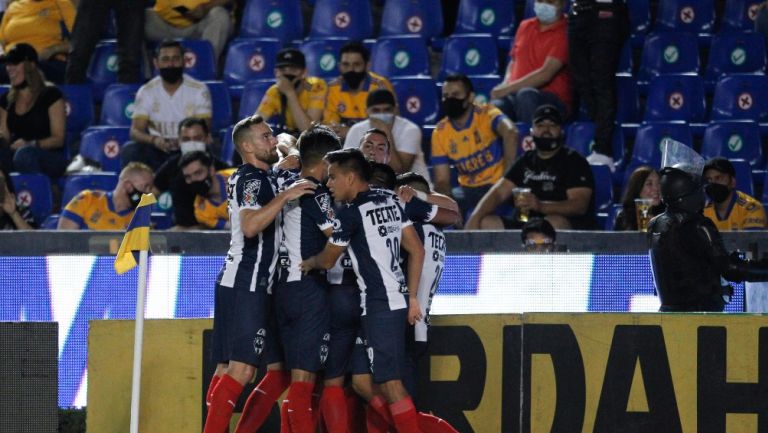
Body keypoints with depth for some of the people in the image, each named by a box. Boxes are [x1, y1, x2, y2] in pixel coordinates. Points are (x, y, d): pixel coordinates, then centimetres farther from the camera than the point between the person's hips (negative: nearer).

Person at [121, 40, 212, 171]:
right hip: (157, 151, 1)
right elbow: (135, 131, -7)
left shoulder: (199, 90, -3)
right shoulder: (146, 92, 1)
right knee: (129, 151, -28)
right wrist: (153, 140, -30)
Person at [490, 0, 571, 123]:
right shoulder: (525, 26, 19)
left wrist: (508, 88, -14)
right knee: (496, 106, -31)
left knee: (526, 95, -40)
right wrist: (506, 84, 4)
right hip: (515, 95, 4)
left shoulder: (564, 33, -3)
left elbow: (545, 74, -12)